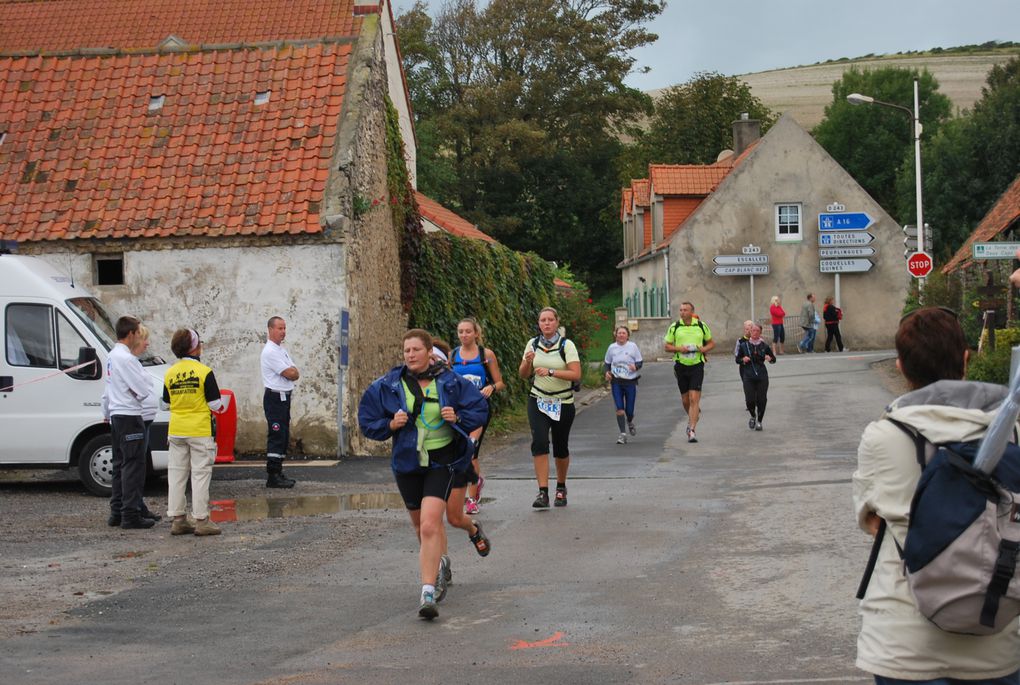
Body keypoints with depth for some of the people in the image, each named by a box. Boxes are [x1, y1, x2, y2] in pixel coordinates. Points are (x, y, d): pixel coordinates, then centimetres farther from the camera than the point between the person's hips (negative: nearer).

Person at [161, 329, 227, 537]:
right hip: (200, 430, -5)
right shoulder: (204, 372, -11)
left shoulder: (170, 373, 4)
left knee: (176, 473, 10)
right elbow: (215, 404, -10)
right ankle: (201, 520, 1)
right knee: (200, 474, 0)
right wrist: (222, 407, 11)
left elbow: (165, 404, 10)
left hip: (176, 431, 5)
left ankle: (178, 520, 13)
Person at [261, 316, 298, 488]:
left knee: (283, 437, 12)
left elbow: (294, 373, 14)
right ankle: (272, 477, -12)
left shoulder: (282, 349, 17)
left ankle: (278, 473, 18)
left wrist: (291, 371, -6)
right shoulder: (270, 351, -14)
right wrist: (292, 371, 2)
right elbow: (290, 374, -17)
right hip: (275, 398, -10)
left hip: (285, 397, 10)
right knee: (277, 436, -11)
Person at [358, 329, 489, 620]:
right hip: (407, 462, 3)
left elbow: (480, 408, 5)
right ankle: (439, 567, 48)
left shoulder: (450, 382, -4)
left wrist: (458, 418, -14)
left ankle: (428, 592, -18)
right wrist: (391, 425, -15)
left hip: (442, 462, -3)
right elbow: (367, 422, 3)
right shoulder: (387, 386, -2)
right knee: (421, 526, 18)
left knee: (429, 525, -19)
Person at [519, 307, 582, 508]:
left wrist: (551, 372, -27)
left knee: (561, 447, 8)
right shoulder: (533, 344, 4)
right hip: (538, 401, 2)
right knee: (539, 442, -16)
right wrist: (528, 362, -12)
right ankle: (543, 492, -19)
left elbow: (576, 374, -16)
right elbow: (523, 375, 9)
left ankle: (561, 488, 31)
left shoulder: (567, 345, -7)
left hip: (563, 403, -2)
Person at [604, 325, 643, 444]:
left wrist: (635, 366, -21)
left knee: (629, 410, 3)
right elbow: (607, 363, 15)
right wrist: (607, 372, -6)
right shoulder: (612, 348, 5)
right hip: (616, 381, 1)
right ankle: (623, 434, -6)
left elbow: (640, 362, 2)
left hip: (630, 381, -1)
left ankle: (630, 423, 39)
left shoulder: (633, 346, 0)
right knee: (619, 408, -10)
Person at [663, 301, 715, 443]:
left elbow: (711, 343, 13)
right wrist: (679, 349, -13)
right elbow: (667, 346, 6)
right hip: (681, 365, 2)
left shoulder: (701, 326, 3)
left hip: (697, 366, -2)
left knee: (694, 398, -11)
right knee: (685, 399, 9)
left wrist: (704, 349, -9)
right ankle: (693, 417, 40)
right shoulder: (674, 327, 2)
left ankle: (692, 430, -12)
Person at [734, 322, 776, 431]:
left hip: (762, 375, 1)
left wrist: (770, 358, -11)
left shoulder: (764, 345, 4)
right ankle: (753, 416, 22)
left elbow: (774, 359, 11)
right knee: (750, 400, -9)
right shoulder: (744, 345, 3)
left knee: (762, 400, -3)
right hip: (748, 376, -1)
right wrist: (743, 360, -11)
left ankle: (759, 421, 16)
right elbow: (737, 359, 10)